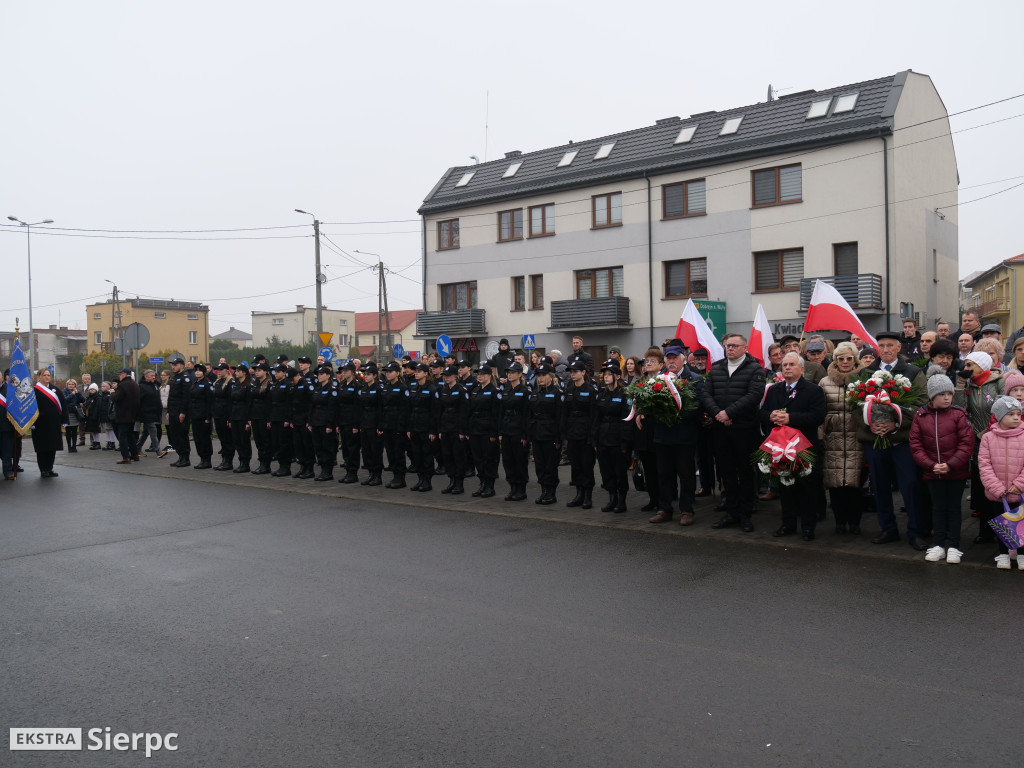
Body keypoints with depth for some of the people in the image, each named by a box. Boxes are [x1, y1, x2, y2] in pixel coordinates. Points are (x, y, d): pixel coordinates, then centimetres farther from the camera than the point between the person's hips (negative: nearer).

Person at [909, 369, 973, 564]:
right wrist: (931, 465, -12)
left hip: (956, 472, -2)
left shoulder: (959, 414, -8)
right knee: (938, 508, 12)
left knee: (953, 508, 8)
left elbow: (967, 443, -10)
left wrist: (950, 465, -17)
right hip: (932, 473, 2)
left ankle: (953, 546, 18)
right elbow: (915, 445, -2)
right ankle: (938, 545, 22)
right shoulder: (920, 416, -2)